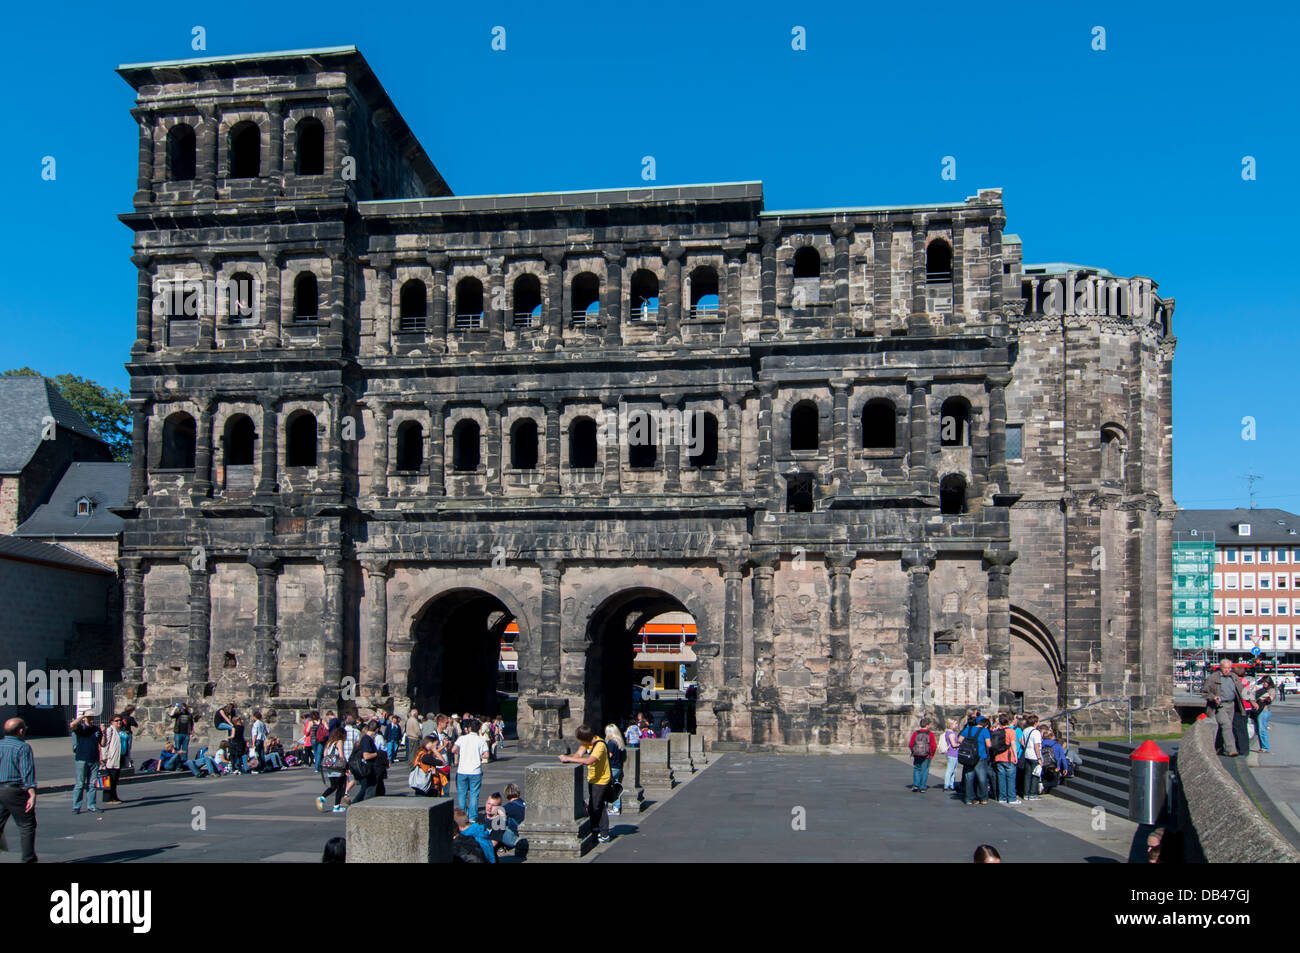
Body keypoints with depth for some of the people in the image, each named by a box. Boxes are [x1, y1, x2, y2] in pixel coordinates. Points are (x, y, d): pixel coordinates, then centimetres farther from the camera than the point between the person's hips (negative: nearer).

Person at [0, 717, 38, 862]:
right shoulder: (23, 747, -9)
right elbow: (28, 773, -16)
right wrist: (32, 795, -18)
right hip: (15, 791, -6)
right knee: (27, 826, 5)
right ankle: (28, 859, 7)